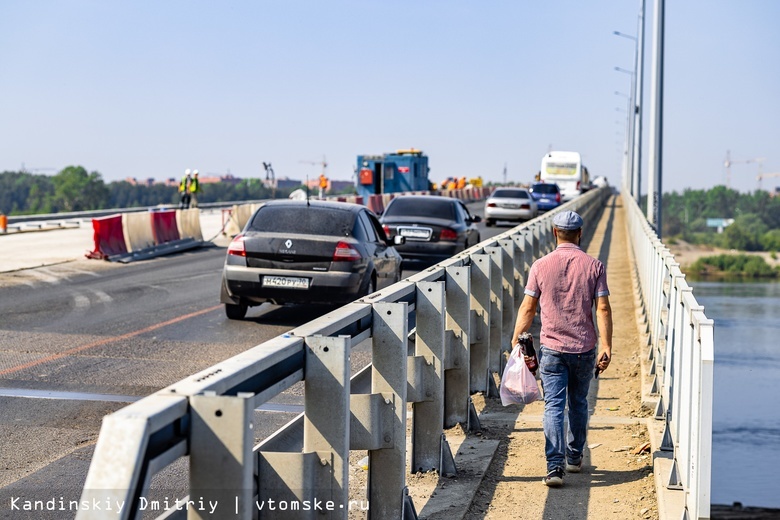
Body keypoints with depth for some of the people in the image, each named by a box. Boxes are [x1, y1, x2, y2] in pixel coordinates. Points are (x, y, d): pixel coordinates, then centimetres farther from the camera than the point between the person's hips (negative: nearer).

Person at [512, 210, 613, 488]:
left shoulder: (541, 266, -3)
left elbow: (527, 308, -1)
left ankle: (555, 466, -15)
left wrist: (516, 343, 7)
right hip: (584, 348, 1)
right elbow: (603, 309, -7)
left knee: (553, 406, -3)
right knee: (578, 404, 18)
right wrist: (606, 347, -5)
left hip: (552, 348, -1)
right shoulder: (594, 266, -2)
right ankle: (574, 458, 31)